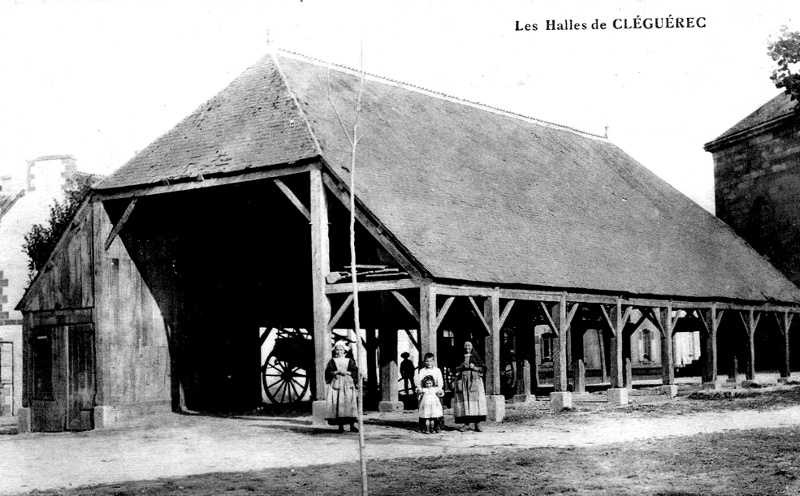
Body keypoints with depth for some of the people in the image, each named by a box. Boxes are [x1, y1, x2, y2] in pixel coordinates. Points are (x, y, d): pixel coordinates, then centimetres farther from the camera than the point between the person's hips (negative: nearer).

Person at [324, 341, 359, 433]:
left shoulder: (350, 361, 12)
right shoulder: (332, 361, 11)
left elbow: (355, 372, 3)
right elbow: (328, 372, 0)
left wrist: (346, 372, -11)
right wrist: (337, 372, -12)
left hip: (347, 384, 0)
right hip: (336, 383, 0)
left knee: (349, 403, -9)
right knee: (337, 404, -8)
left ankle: (352, 425, -9)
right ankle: (340, 425, -5)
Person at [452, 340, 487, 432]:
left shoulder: (476, 357, 11)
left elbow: (483, 368, 7)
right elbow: (455, 369, 7)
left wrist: (474, 367, -8)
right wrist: (462, 366, -9)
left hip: (474, 381, -1)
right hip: (462, 381, 1)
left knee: (475, 400, -10)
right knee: (464, 400, -6)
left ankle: (477, 423, -8)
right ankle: (466, 422, 0)